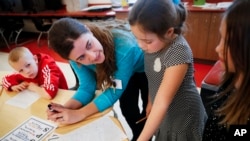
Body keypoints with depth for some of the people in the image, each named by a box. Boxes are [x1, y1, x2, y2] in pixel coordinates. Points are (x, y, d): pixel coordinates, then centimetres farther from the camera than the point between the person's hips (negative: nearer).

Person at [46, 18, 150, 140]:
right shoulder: (77, 57, -29)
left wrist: (79, 114, -38)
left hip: (145, 70, -2)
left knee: (149, 110, 5)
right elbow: (87, 87, -18)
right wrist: (67, 108, -36)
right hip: (118, 71, 3)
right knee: (127, 109, 4)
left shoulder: (124, 47, -44)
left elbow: (115, 92, -34)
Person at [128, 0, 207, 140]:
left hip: (183, 118, -6)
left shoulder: (178, 52, -32)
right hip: (162, 114, 6)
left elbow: (163, 102, -32)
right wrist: (150, 104, 10)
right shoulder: (154, 43, -11)